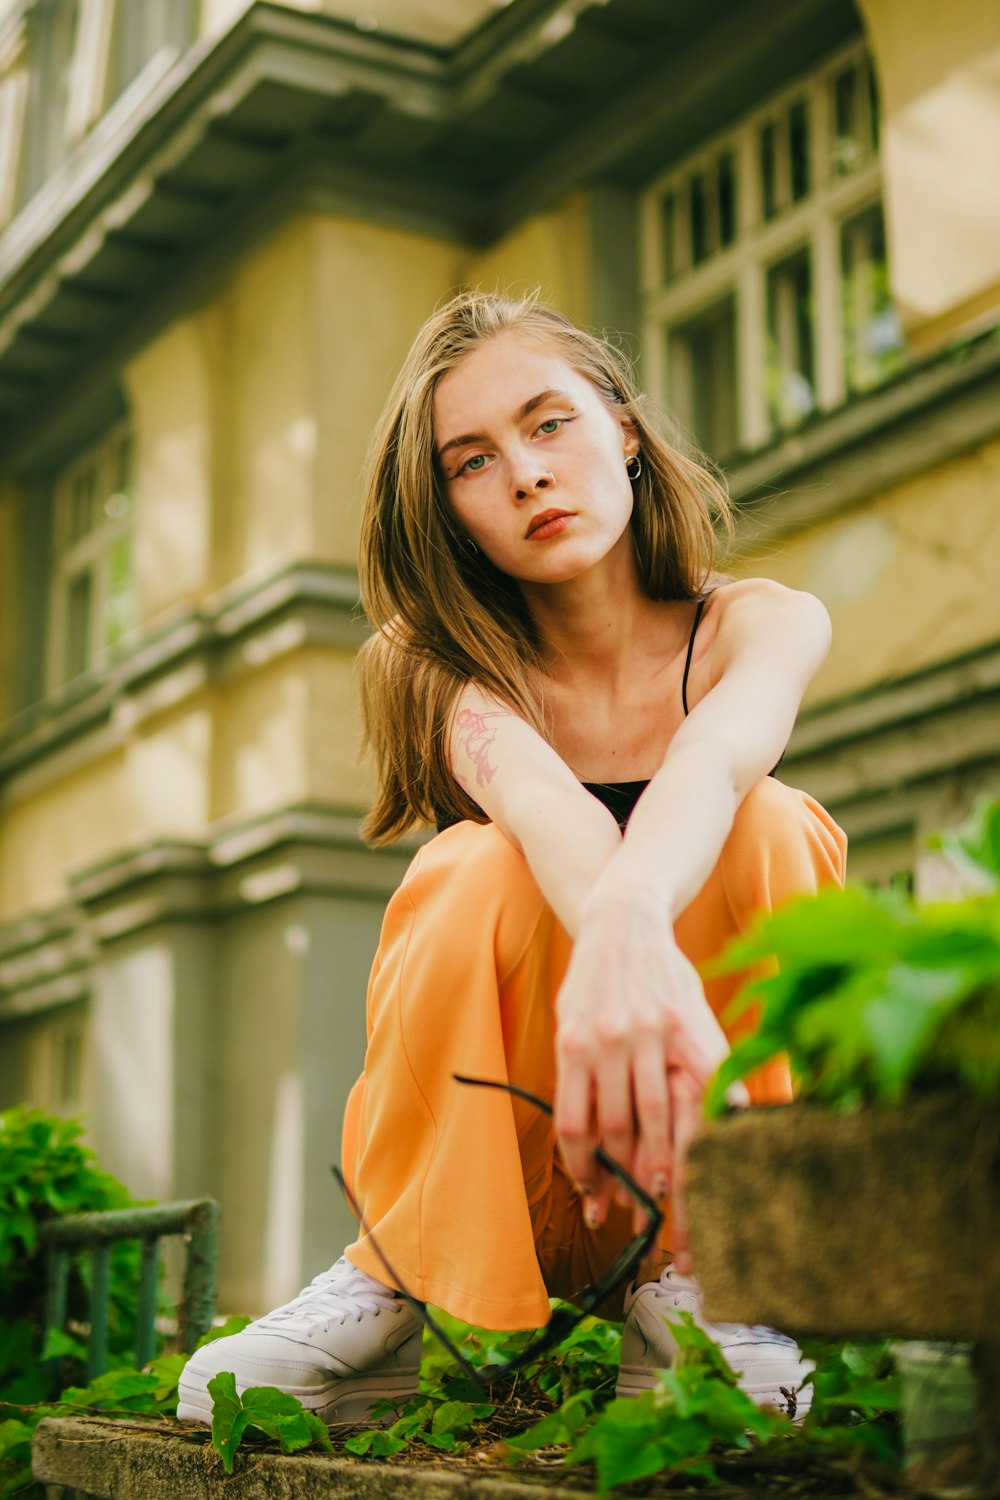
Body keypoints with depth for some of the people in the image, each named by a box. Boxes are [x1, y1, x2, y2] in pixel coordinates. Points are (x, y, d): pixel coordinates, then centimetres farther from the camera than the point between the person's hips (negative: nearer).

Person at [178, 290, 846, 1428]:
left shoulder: (756, 626, -5)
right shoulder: (448, 668, -6)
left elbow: (717, 758, -31)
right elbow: (541, 800, -31)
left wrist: (631, 912, -56)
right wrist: (617, 943, -55)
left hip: (696, 1156, 1)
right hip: (476, 1180, -1)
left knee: (767, 829, -27)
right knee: (492, 875, -31)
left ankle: (695, 1270, -16)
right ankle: (402, 1283, -15)